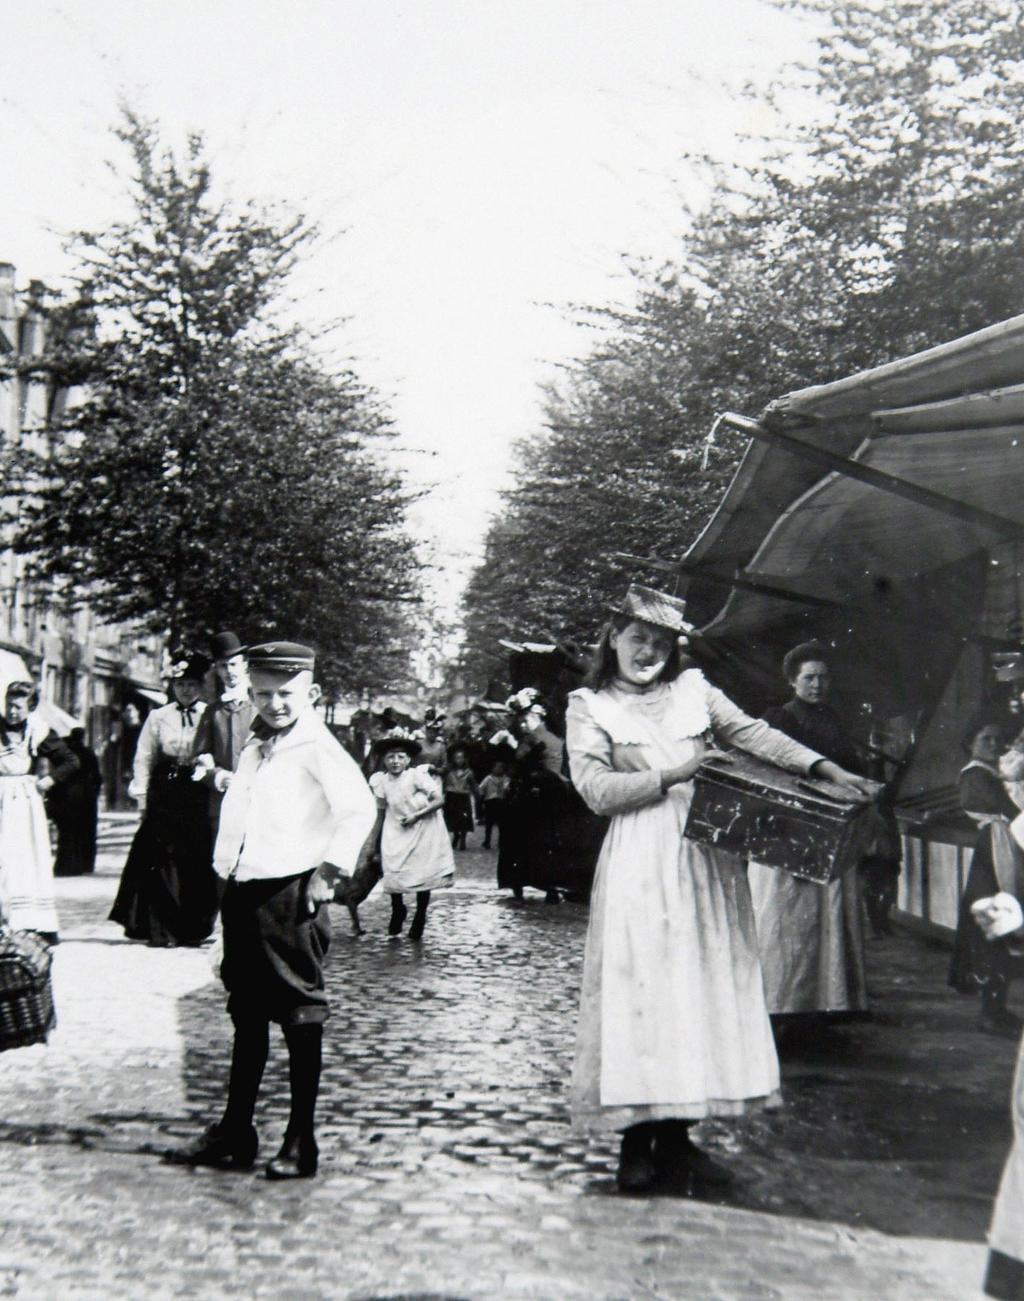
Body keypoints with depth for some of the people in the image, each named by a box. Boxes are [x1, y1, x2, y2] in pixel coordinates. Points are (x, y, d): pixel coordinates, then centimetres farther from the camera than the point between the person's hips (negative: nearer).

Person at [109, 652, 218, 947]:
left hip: (198, 793, 0)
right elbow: (144, 759, 8)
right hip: (164, 793, 0)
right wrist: (142, 797, 3)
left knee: (197, 860, 2)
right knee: (161, 859, -3)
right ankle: (161, 929, 2)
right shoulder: (158, 717, 6)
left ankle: (193, 928, 13)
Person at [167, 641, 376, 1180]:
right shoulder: (254, 747, 16)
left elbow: (359, 808, -20)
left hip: (291, 893, -8)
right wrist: (225, 865, 15)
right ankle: (235, 1132, 24)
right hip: (244, 892, 8)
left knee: (299, 1016, -2)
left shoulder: (317, 748, -8)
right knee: (247, 1015, 15)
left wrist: (329, 870, -20)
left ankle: (301, 1142, 6)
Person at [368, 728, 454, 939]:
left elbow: (440, 799, -18)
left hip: (424, 831, -3)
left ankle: (420, 918, 20)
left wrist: (417, 815, -22)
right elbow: (380, 814, 6)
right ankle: (398, 910, 22)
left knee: (423, 874, 0)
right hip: (397, 833, 3)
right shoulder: (381, 782, -4)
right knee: (392, 873, -5)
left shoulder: (417, 775, -16)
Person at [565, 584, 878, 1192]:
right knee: (639, 988, -5)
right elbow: (596, 788, -5)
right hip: (641, 864, -3)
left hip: (707, 861, 4)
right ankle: (637, 1139, 4)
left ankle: (676, 1136, 12)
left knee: (704, 985, 3)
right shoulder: (590, 707, 6)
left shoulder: (694, 689, 13)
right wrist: (672, 777, -12)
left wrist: (828, 769, -10)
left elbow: (755, 733, 3)